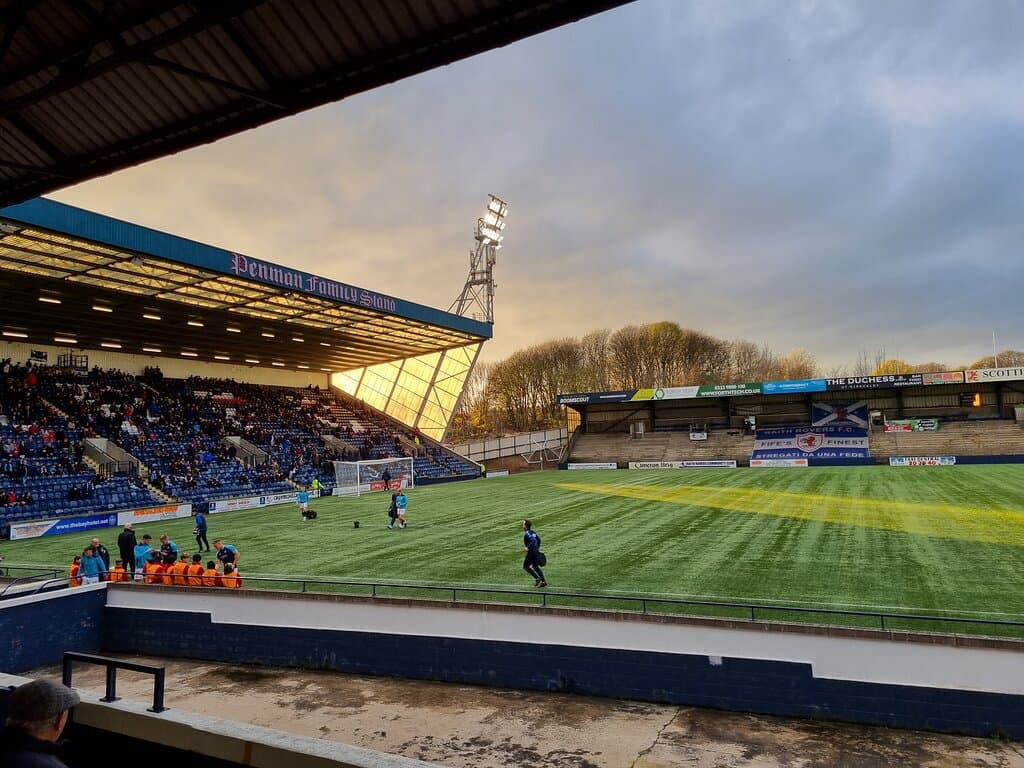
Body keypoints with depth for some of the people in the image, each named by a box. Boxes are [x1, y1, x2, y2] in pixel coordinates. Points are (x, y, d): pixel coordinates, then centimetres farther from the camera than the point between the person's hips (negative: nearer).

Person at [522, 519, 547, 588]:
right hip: (536, 552, 8)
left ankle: (537, 578, -4)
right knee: (535, 567, 17)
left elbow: (533, 541, -29)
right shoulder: (533, 532, 10)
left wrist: (528, 548, -22)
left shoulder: (526, 534, -16)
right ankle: (543, 581, 10)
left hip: (531, 552, -8)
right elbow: (538, 540, 17)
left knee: (525, 566, 6)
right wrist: (537, 548, 25)